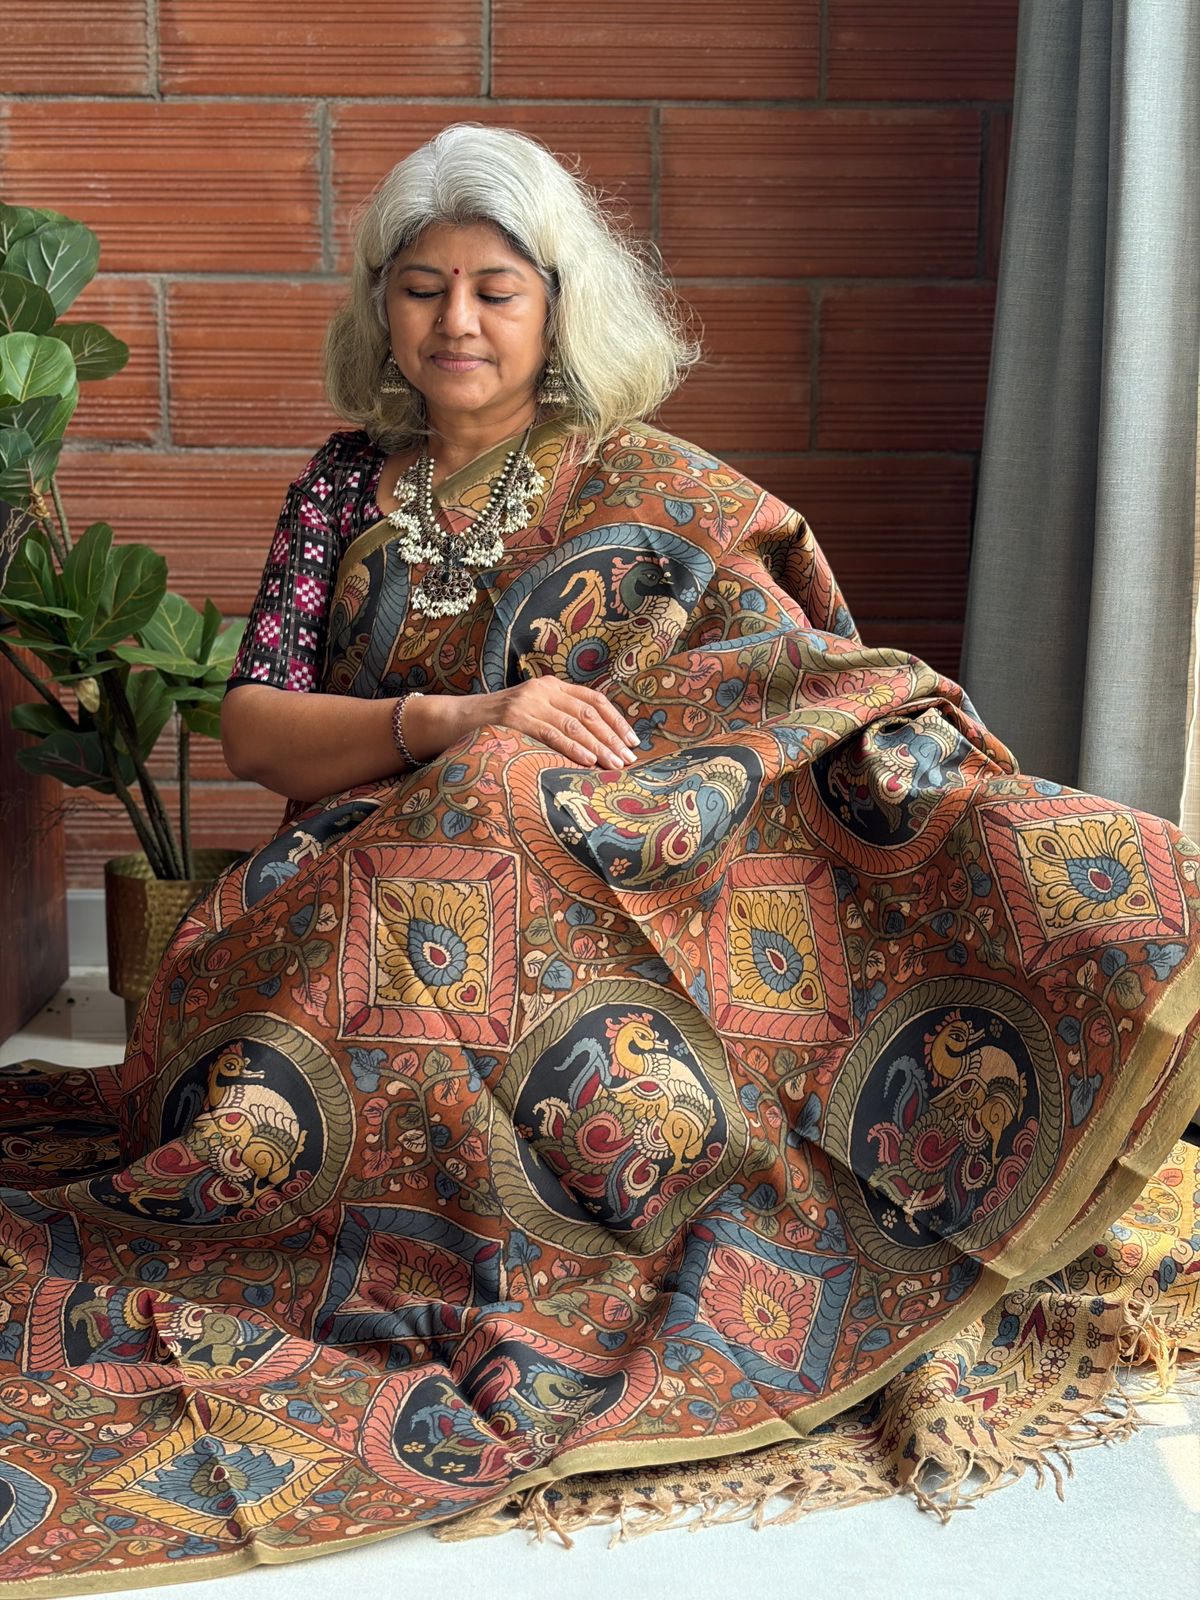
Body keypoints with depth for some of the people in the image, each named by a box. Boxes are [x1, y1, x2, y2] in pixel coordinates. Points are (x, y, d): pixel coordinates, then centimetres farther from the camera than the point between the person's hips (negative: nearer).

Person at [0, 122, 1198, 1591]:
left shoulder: (658, 492, 3)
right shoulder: (349, 485, 11)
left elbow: (813, 699, -6)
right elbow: (250, 727, 2)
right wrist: (452, 722, -18)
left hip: (599, 914, -1)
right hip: (365, 909, 2)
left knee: (641, 1104, -31)